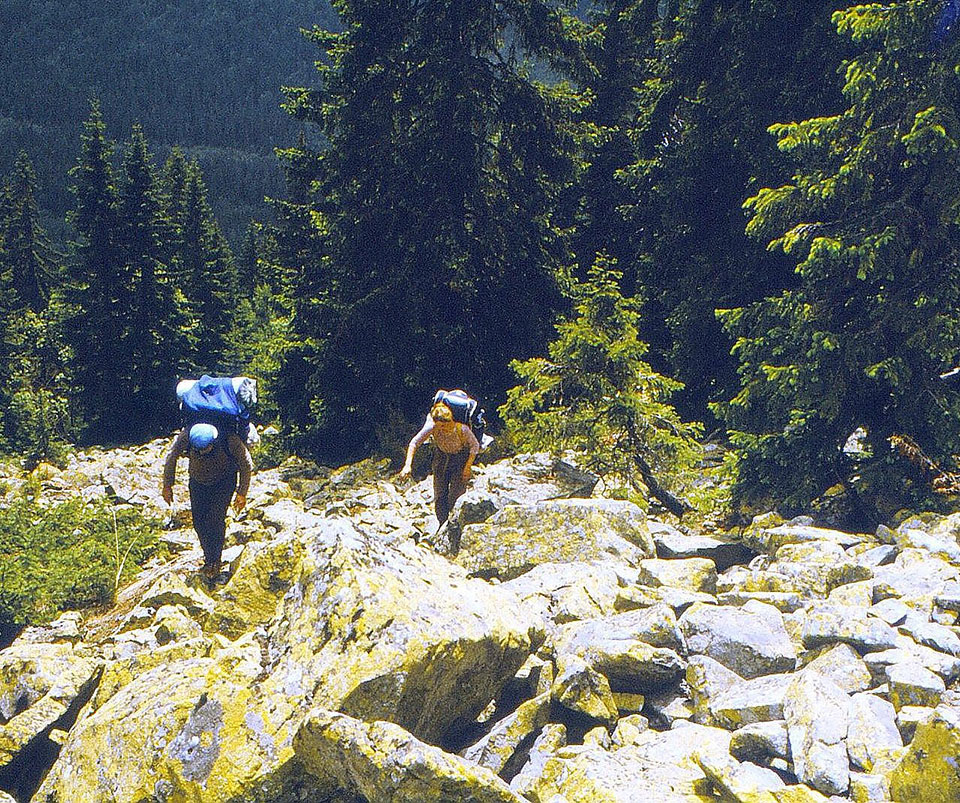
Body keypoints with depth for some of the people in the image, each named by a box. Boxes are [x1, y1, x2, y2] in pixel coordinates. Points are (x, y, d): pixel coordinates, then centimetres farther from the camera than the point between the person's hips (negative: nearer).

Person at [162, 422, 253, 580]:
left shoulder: (230, 440, -36)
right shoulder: (186, 436, -31)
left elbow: (246, 465, -17)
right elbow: (171, 457, -10)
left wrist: (242, 493, -10)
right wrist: (167, 486, -2)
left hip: (224, 480, -3)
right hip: (198, 481, 3)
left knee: (215, 519, -14)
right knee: (199, 521, 0)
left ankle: (215, 561, 5)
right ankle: (209, 558, 21)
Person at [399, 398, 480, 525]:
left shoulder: (462, 428, -36)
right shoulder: (432, 426, -31)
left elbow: (475, 446, -18)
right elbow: (414, 442, -23)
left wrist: (468, 467, -14)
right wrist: (408, 465, -31)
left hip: (461, 455, -3)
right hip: (441, 454, 3)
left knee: (456, 493, -4)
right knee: (439, 492, 4)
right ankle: (443, 526, 21)